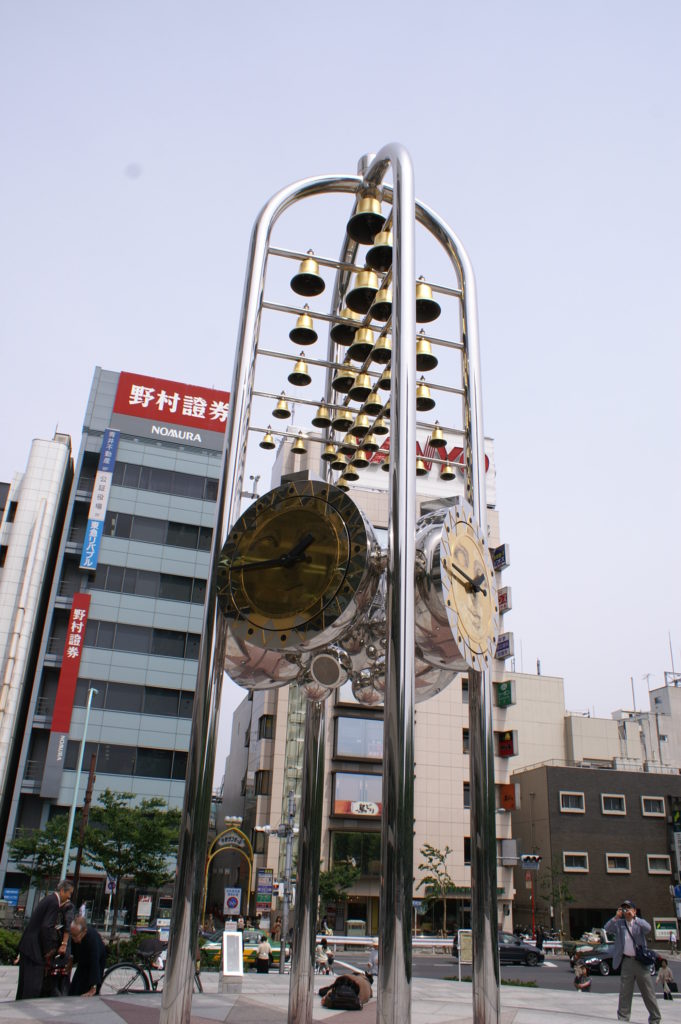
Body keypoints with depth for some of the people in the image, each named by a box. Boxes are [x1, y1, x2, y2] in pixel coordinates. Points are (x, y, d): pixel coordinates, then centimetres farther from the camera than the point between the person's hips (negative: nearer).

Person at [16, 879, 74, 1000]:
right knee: (34, 985, -7)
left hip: (26, 946, 10)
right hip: (33, 948, -10)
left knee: (24, 983, 18)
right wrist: (48, 950, -14)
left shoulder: (49, 898, 13)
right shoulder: (54, 902, -17)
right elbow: (46, 928, -22)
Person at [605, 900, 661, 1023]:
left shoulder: (640, 923, 4)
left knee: (648, 992, 6)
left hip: (641, 962, -1)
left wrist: (634, 917, -21)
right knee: (624, 993, 4)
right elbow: (607, 928, -9)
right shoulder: (619, 924, 6)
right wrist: (616, 917, -20)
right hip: (626, 962, 1)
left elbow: (648, 928, -17)